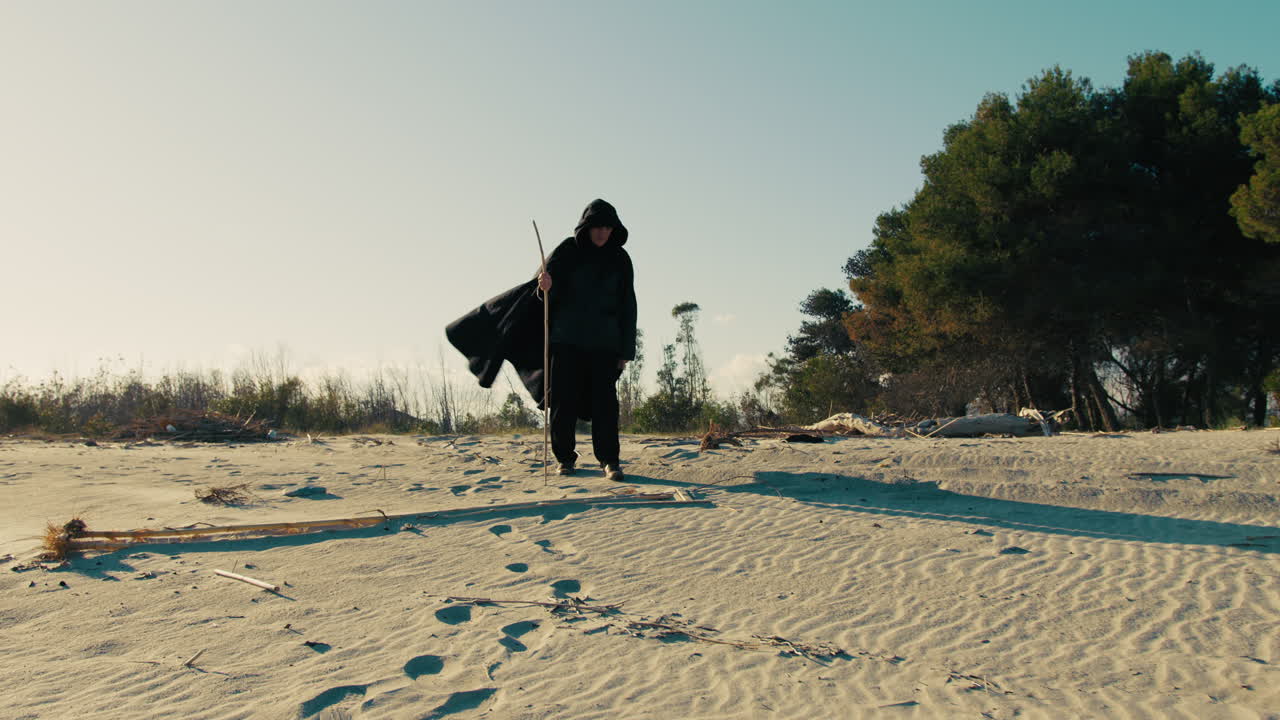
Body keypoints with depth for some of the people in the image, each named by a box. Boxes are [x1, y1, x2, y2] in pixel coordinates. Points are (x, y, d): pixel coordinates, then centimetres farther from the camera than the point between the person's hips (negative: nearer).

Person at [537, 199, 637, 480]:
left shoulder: (620, 259, 6)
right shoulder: (568, 251, 1)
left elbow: (627, 307, 7)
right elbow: (548, 288, -8)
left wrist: (626, 351, 2)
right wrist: (546, 285, -34)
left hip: (604, 342, 1)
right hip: (567, 338, 0)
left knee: (605, 400, -7)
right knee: (564, 399, 0)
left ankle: (610, 460, -4)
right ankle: (565, 457, 12)